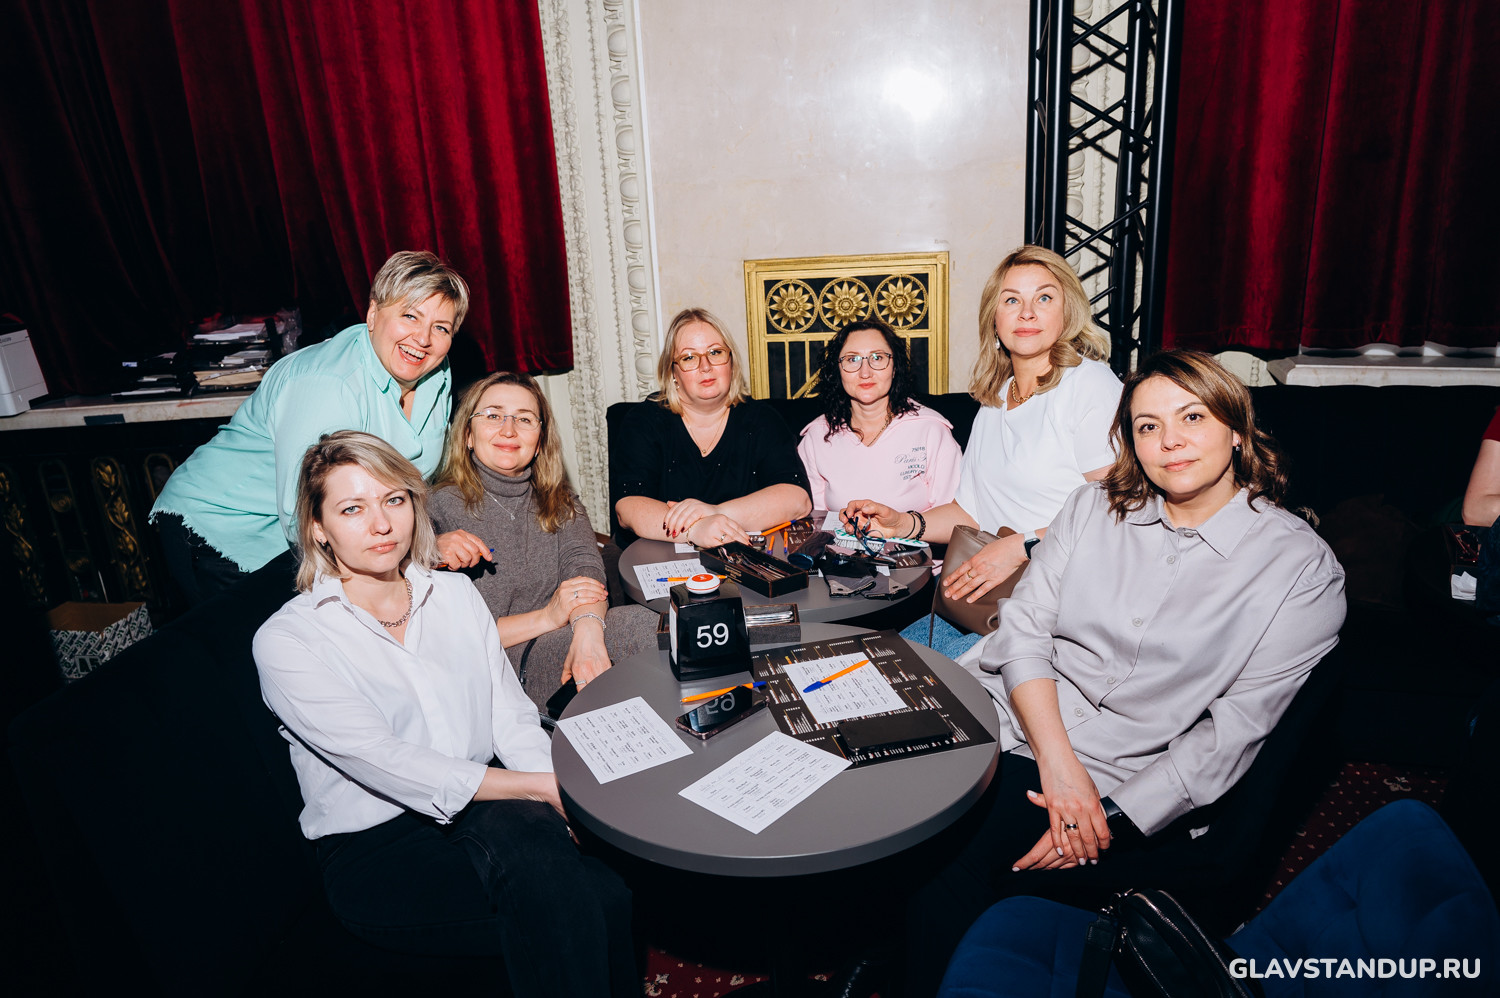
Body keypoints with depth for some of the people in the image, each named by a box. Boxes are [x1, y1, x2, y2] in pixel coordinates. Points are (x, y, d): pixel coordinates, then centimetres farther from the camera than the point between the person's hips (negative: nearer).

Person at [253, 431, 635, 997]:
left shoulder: (456, 593, 11)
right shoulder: (286, 640, -4)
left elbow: (512, 718, 6)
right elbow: (379, 759, -16)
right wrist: (540, 788, -22)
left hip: (485, 813, 5)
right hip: (377, 851, -4)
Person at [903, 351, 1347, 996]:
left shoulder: (1303, 568, -1)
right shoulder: (1093, 509, 9)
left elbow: (1231, 731, -6)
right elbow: (1024, 629, 3)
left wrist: (1113, 816, -14)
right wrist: (1057, 763, -11)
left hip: (1124, 780, -4)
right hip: (1004, 720, 4)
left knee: (943, 890, -26)